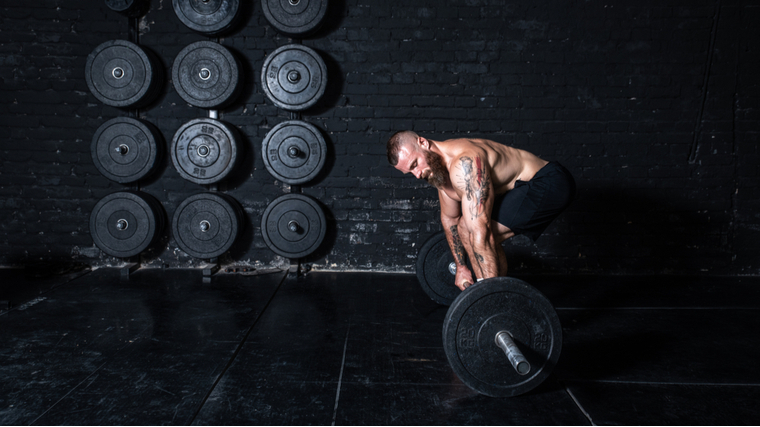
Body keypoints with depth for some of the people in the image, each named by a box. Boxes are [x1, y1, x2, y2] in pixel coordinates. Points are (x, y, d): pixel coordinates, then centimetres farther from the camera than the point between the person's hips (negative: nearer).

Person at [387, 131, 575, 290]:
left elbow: (481, 232, -33)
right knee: (468, 229, 15)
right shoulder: (439, 165, 2)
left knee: (474, 234, -20)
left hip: (549, 184, -10)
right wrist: (461, 267, 20)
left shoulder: (464, 164, -29)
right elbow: (449, 218, 15)